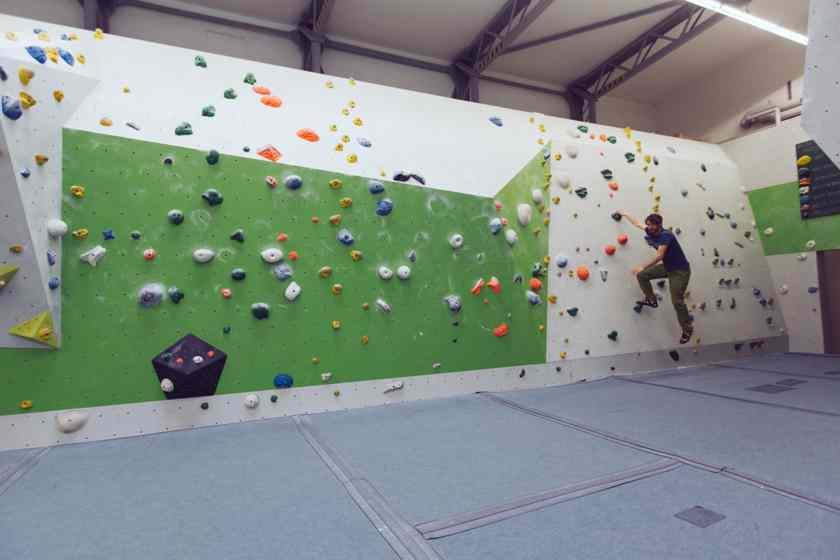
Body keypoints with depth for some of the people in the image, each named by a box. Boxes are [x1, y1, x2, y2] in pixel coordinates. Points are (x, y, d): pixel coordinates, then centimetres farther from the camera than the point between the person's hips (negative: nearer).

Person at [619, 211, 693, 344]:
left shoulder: (665, 235, -26)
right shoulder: (651, 232, -3)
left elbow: (659, 256, -32)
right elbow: (637, 224, 14)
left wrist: (643, 267, -32)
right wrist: (625, 214, 24)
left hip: (680, 270, -8)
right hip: (667, 267, 8)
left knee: (677, 301, -8)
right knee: (642, 275, 5)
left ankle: (687, 329, 9)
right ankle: (651, 300, 21)